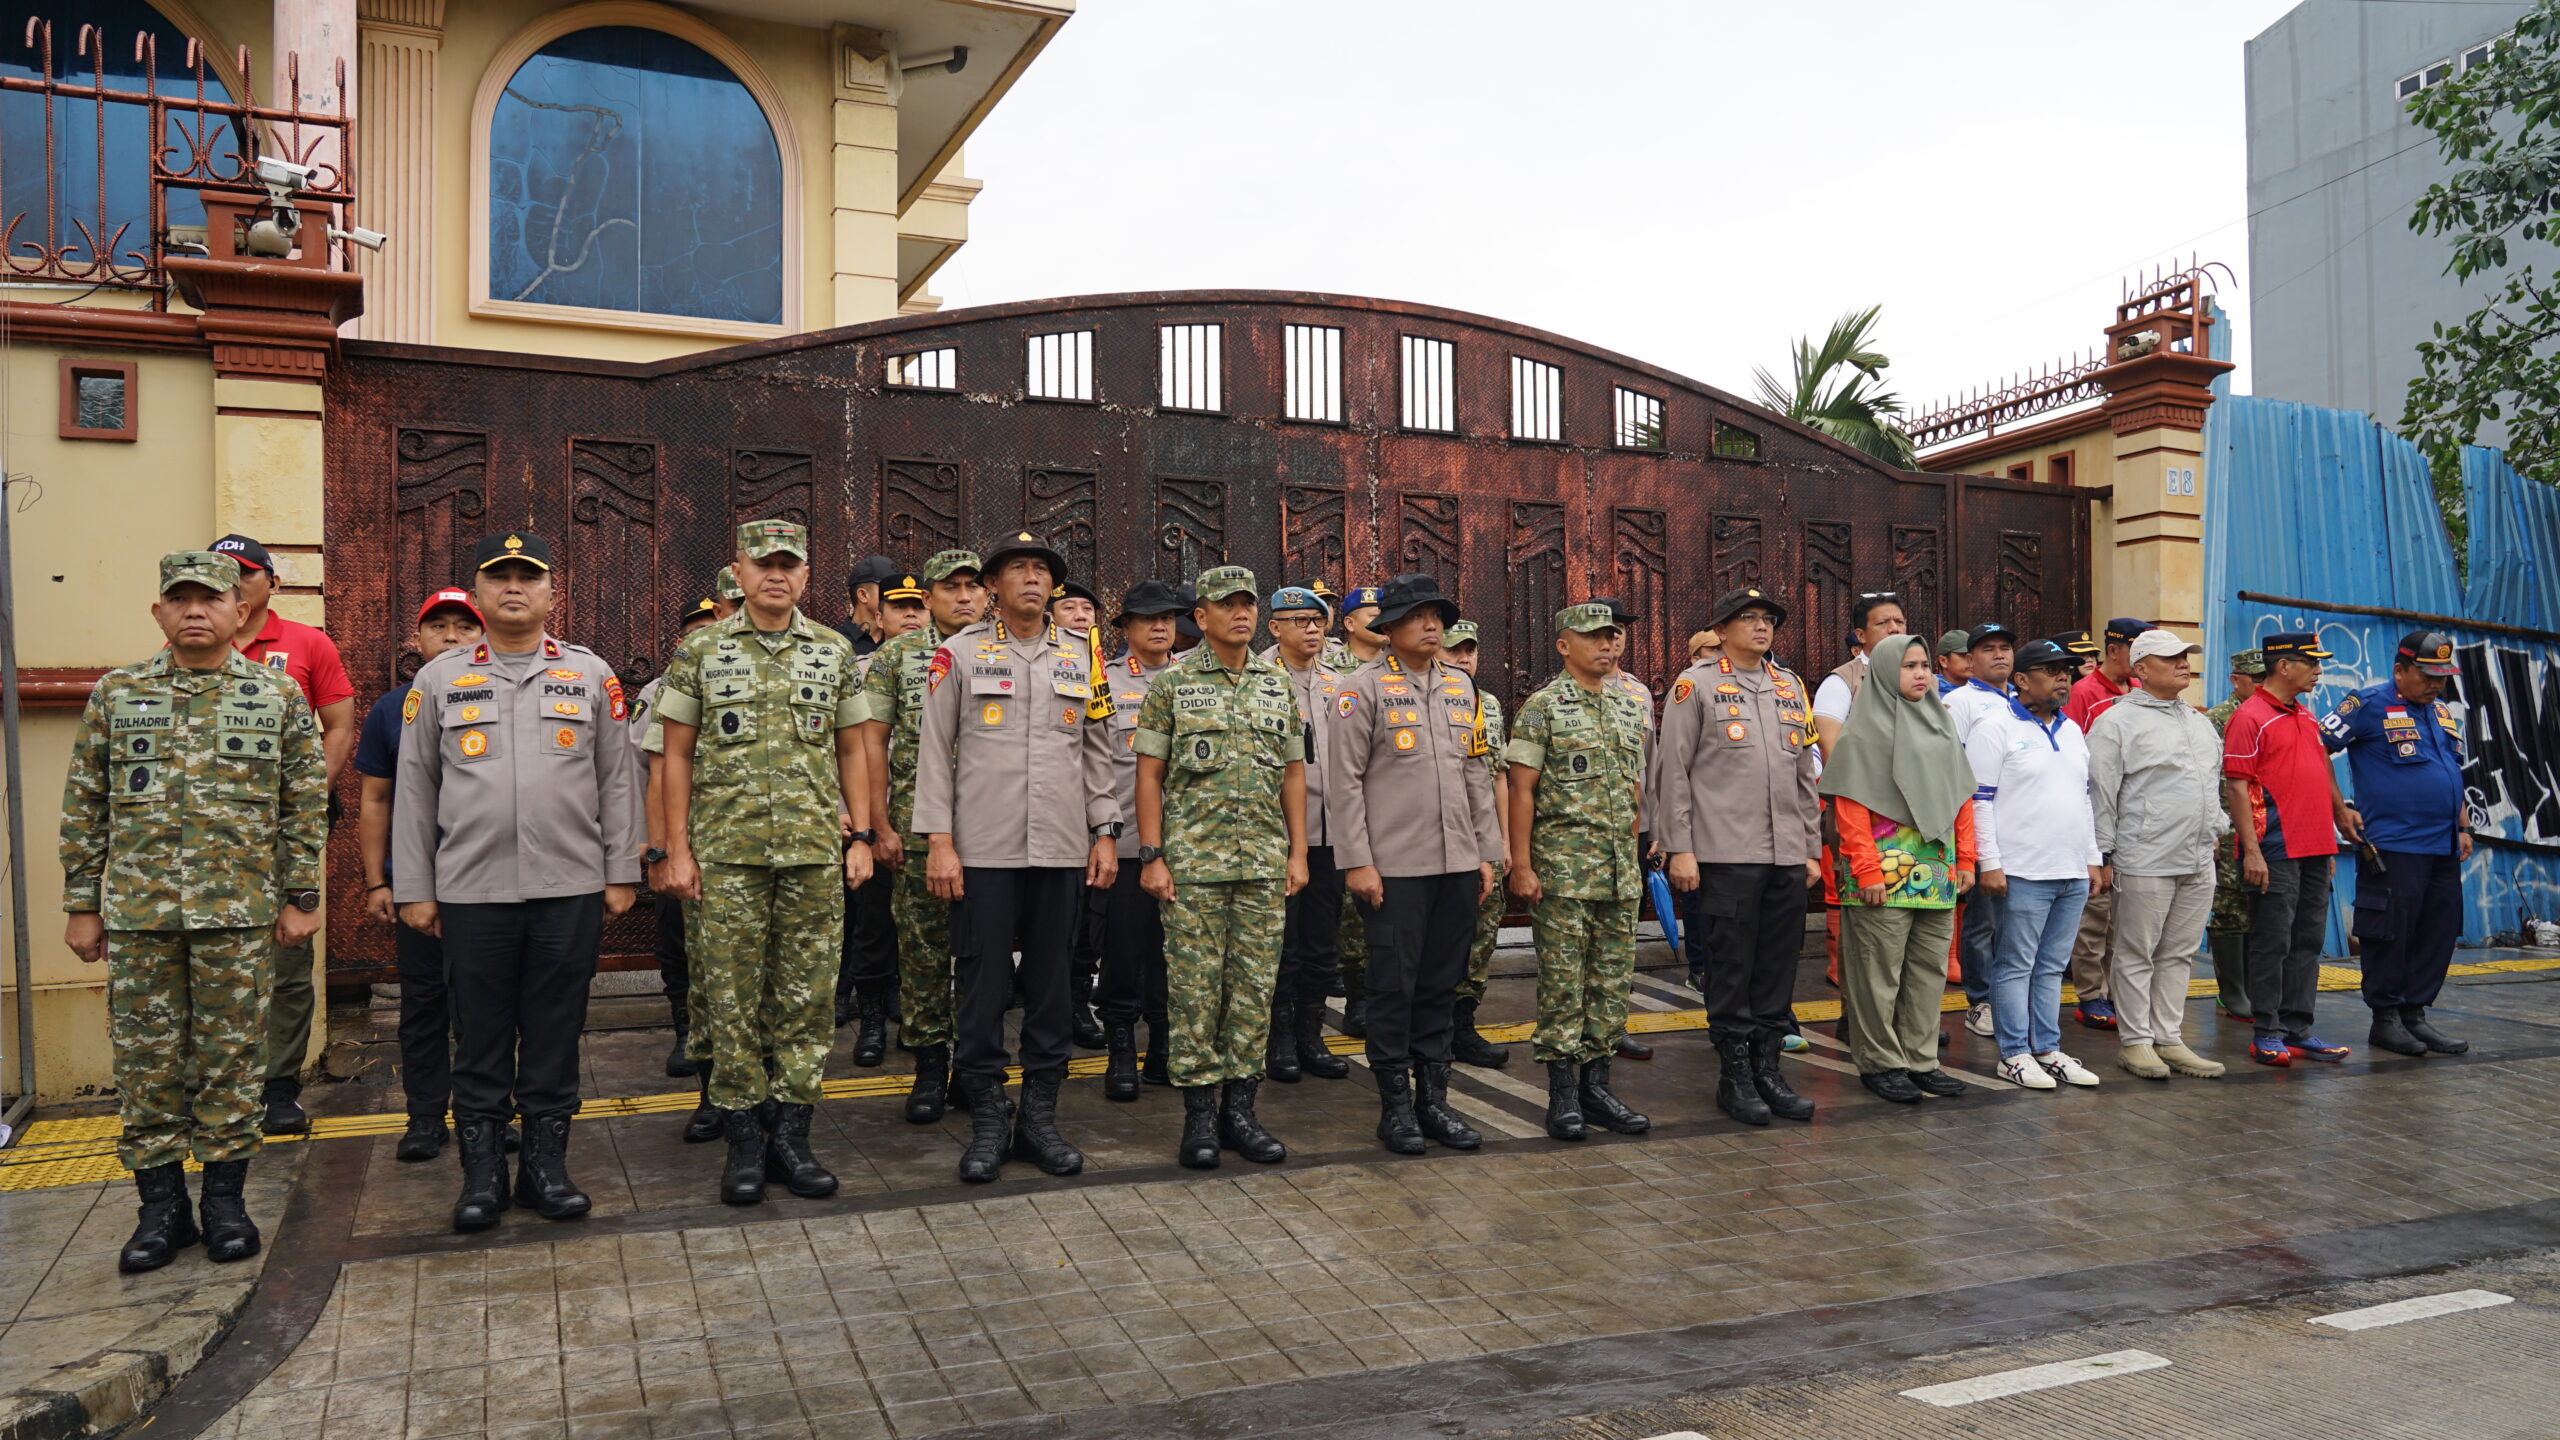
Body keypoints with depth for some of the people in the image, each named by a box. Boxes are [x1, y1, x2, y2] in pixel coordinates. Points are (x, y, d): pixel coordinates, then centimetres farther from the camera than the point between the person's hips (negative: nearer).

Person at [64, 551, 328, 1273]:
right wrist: (82, 904, 4)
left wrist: (300, 897, 0)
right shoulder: (114, 694, 7)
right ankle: (161, 1205, 18)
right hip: (138, 913, 1)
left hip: (239, 913, -1)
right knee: (145, 1058, 6)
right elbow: (84, 807, 8)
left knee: (232, 1056, 5)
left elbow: (306, 805, 4)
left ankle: (225, 1198, 18)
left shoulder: (280, 697, 4)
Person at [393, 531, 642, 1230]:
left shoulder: (591, 674, 6)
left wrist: (621, 873, 3)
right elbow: (414, 789, 8)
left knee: (556, 1033, 7)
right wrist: (414, 889, 4)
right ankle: (482, 1171, 19)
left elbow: (618, 780, 7)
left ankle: (547, 1164, 19)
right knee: (480, 1036, 7)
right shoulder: (438, 679, 7)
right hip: (471, 891, 0)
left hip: (570, 888, 0)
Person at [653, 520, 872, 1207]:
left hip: (816, 851, 2)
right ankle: (744, 1141, 14)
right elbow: (677, 755, 4)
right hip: (728, 852, -1)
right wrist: (676, 848, -2)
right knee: (732, 999, 2)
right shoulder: (700, 651, 4)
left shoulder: (835, 651, 8)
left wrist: (861, 837, 5)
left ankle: (791, 1134, 15)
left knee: (807, 996, 4)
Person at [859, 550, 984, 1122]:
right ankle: (930, 1064, 15)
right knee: (923, 951, 4)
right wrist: (881, 826, -4)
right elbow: (873, 742, 2)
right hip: (919, 832, -1)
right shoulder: (896, 657, 4)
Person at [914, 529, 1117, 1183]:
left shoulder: (1081, 657, 11)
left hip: (1062, 851, 3)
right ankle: (987, 1123, 12)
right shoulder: (960, 653, 3)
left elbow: (1098, 752, 14)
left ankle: (1040, 1117, 18)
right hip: (983, 851, -3)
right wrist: (938, 841, -6)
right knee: (983, 983, 0)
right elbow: (935, 753, 1)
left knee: (1052, 982, 7)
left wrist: (1105, 833, 7)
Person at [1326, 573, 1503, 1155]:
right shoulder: (1365, 687, -4)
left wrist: (1487, 851, 11)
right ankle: (1395, 1104, 11)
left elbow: (1475, 772, 16)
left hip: (1457, 865, 5)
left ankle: (1433, 1098, 20)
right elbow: (1343, 780, -7)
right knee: (1394, 985, 0)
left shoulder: (1461, 685, 14)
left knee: (1441, 984, 10)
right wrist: (1357, 862, -12)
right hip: (1394, 866, -5)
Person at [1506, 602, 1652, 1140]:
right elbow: (1521, 790, -8)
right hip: (1563, 868, -6)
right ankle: (1563, 1091, 7)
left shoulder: (1629, 707, 13)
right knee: (1563, 980, -1)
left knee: (1613, 978, 9)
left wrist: (1634, 855, 16)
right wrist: (1521, 865, -13)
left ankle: (1597, 1082, 19)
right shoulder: (1543, 707, -5)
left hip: (1620, 869, 6)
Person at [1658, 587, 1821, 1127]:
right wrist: (1680, 849, -8)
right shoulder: (1696, 684, 1)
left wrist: (1812, 849, 15)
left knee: (1778, 966, 7)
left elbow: (1805, 773, 20)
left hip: (1788, 856, 5)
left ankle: (1767, 1067, 18)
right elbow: (1675, 772, -3)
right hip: (1727, 853, -5)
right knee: (1732, 966, 0)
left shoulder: (1791, 687, 17)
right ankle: (1735, 1075, 10)